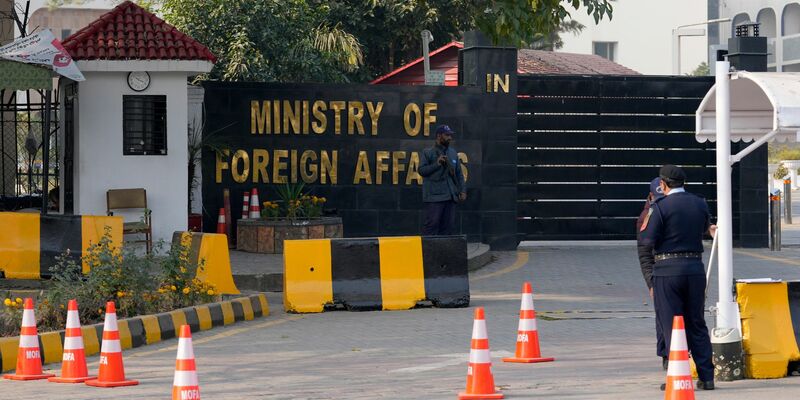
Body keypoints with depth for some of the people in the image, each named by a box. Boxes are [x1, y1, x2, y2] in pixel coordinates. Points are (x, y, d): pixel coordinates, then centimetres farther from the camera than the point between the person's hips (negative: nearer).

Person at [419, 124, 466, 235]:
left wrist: (462, 190, 11)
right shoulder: (428, 152, 1)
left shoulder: (453, 153, 18)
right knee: (432, 224, -10)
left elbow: (459, 174, 21)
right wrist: (437, 164, -16)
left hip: (451, 196, 6)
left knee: (449, 225, 5)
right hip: (434, 196, -6)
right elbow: (421, 170, -7)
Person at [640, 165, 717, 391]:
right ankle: (706, 376, 9)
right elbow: (707, 228, 18)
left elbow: (648, 240, -11)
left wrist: (647, 220, 8)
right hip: (695, 267, 5)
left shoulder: (660, 207, -10)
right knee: (697, 324, 11)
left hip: (668, 269, -5)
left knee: (671, 324, 0)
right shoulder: (700, 204, 6)